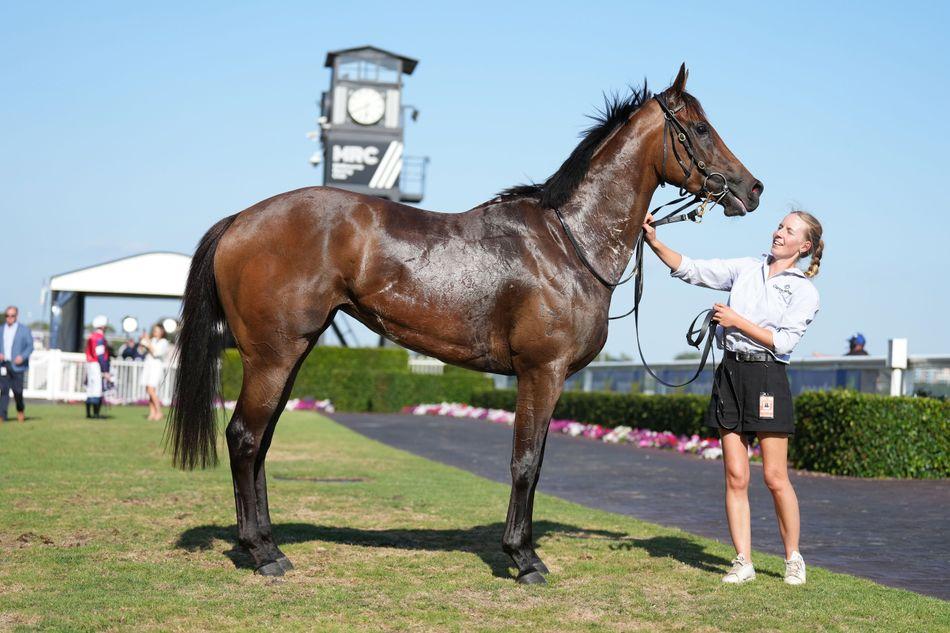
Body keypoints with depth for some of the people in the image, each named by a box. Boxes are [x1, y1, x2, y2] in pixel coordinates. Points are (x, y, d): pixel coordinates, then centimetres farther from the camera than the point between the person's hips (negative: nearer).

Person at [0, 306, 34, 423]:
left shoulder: (24, 330, 5)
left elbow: (30, 346, 1)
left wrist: (22, 357, -15)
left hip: (16, 365, -2)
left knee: (17, 389, -4)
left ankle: (20, 409, 23)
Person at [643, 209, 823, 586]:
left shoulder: (805, 292, 2)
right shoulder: (745, 269, 12)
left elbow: (782, 342, -8)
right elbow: (690, 270, 8)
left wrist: (737, 320, -10)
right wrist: (654, 243, -4)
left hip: (767, 377, -3)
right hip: (730, 372, 4)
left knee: (775, 477, -2)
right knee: (736, 477, 2)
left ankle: (793, 558, 14)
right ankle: (743, 562, 6)